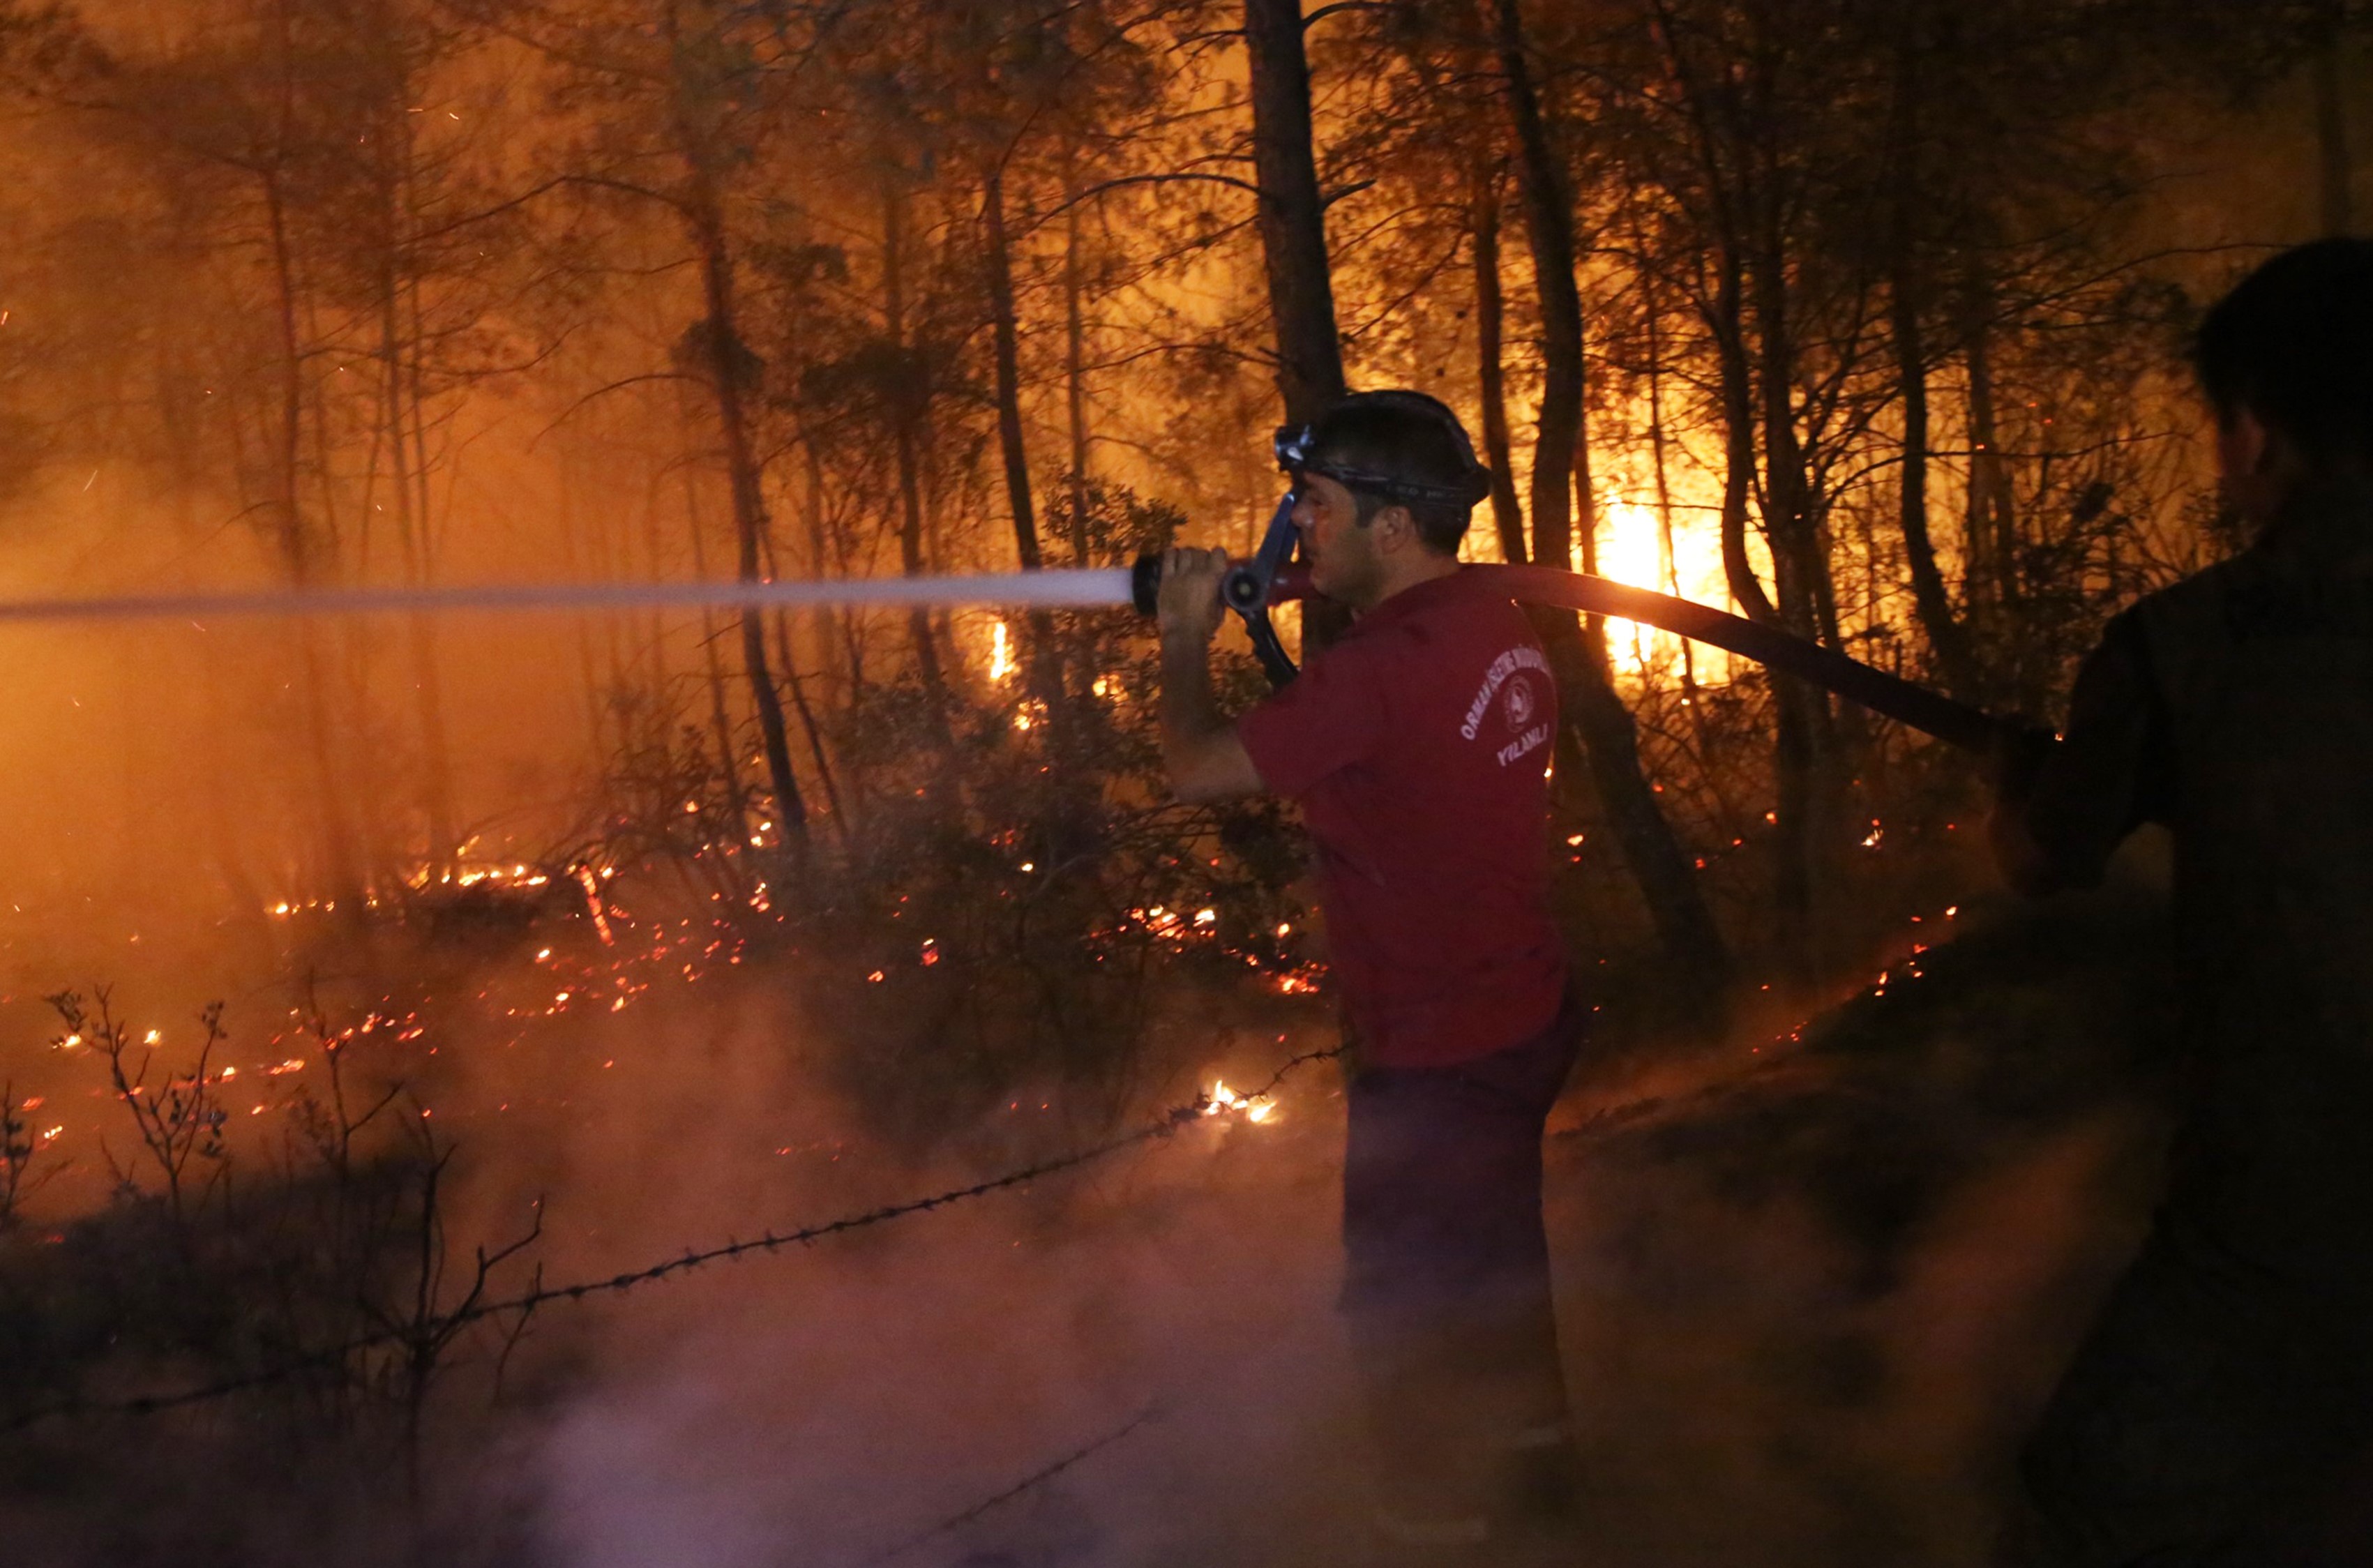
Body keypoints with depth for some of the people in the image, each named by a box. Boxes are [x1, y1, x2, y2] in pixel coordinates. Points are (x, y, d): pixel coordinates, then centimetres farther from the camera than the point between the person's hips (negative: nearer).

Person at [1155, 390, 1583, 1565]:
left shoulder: (1382, 666, -26)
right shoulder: (1498, 629, 1)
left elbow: (1198, 771, -17)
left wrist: (1185, 642, 0)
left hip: (1440, 1053, -9)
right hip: (1526, 1017, 9)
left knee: (1406, 1316, 6)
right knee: (1495, 1269, 25)